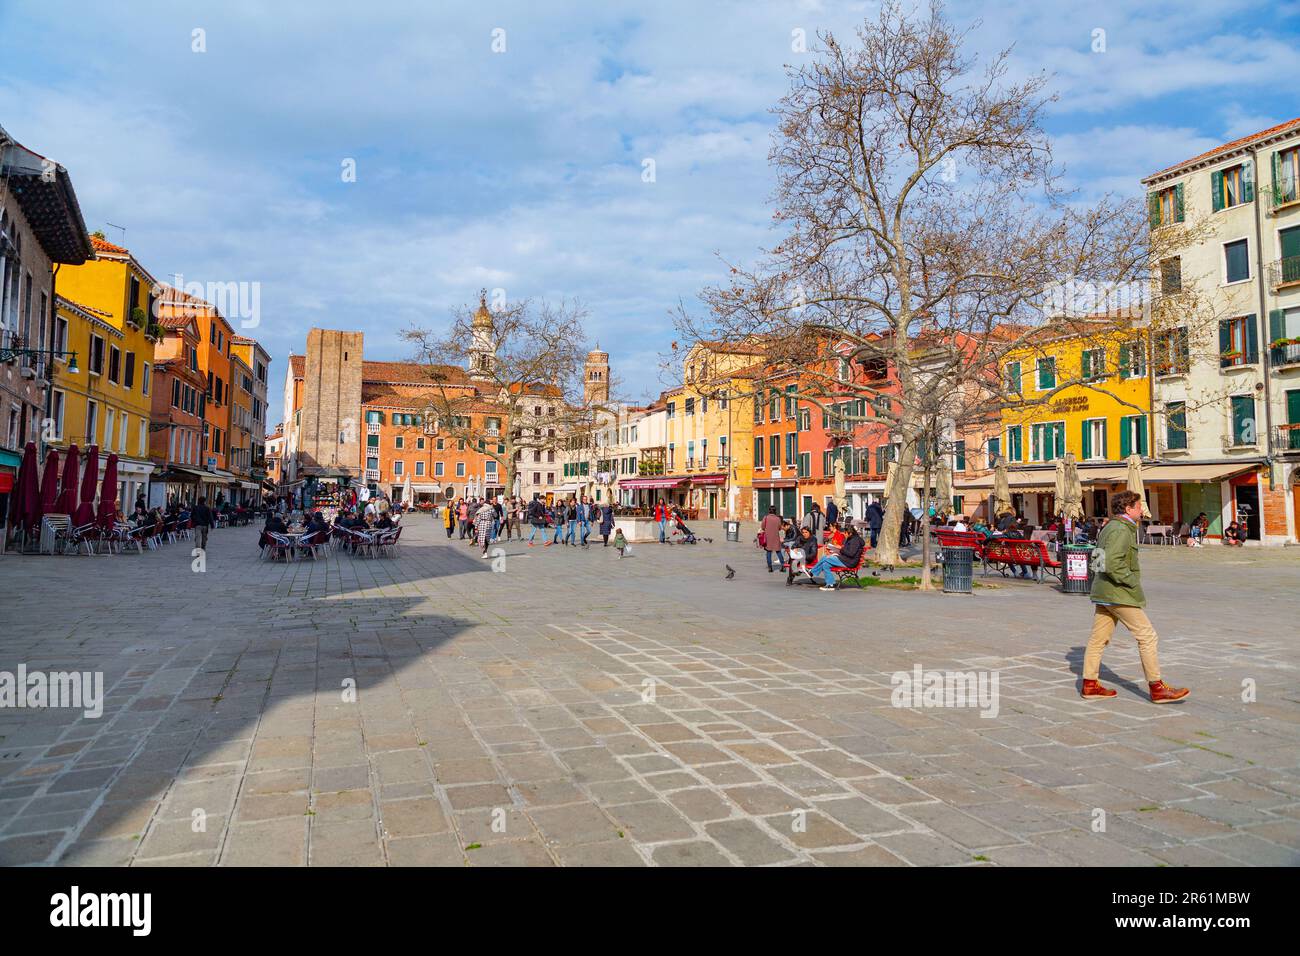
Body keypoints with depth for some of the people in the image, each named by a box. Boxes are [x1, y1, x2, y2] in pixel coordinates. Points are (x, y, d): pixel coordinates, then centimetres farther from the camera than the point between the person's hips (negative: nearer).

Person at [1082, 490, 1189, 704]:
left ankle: (1089, 685, 14)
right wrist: (1133, 583, -15)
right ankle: (1157, 688, 3)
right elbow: (1113, 565, -25)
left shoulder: (1109, 528, 16)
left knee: (1098, 638, 10)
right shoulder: (1121, 530, -15)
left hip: (1102, 592, 10)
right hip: (1119, 593, -10)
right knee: (1147, 637, -2)